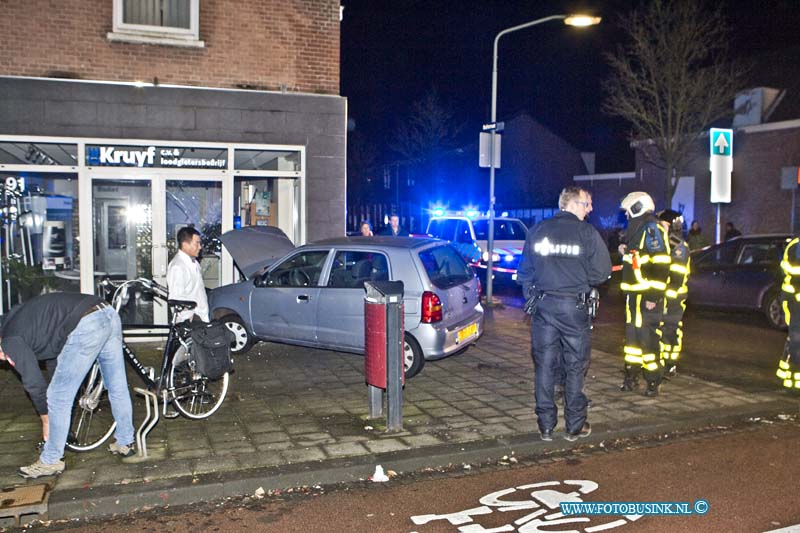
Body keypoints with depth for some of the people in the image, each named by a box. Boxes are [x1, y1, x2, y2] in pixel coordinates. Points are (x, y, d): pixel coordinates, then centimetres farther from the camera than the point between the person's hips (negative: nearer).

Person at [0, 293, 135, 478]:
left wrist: (46, 421, 23)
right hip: (109, 313, 10)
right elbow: (55, 357, 38)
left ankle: (50, 461, 17)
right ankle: (125, 443, 33)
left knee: (58, 397, 5)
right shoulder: (19, 319, 32)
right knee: (118, 387, 19)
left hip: (87, 326, -9)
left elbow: (34, 382, 8)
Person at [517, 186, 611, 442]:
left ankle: (546, 425, 14)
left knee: (545, 365, 9)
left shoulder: (538, 230, 6)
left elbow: (524, 270, 8)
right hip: (574, 306, -3)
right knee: (575, 367, 8)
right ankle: (575, 426, 16)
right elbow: (601, 272, -7)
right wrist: (581, 280, 11)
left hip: (543, 305, 3)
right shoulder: (587, 232, -7)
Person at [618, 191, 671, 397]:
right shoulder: (637, 230, 18)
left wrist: (653, 296, -22)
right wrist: (626, 252, 9)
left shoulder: (651, 229, -13)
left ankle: (653, 382, 6)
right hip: (634, 294, 10)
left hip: (647, 296, -10)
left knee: (647, 338, -5)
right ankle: (631, 377, 24)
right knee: (632, 336, 14)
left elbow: (659, 265, -20)